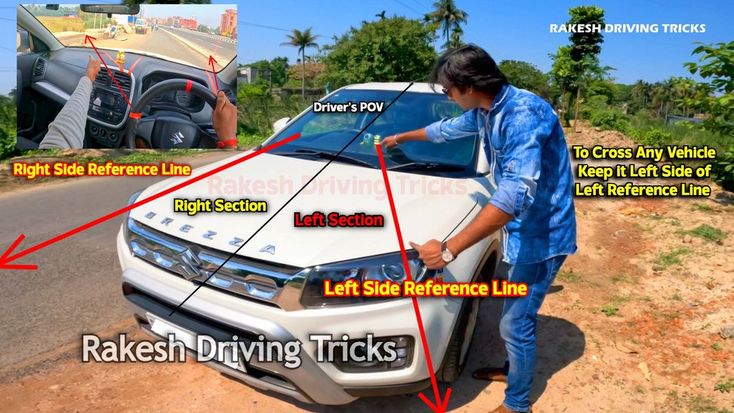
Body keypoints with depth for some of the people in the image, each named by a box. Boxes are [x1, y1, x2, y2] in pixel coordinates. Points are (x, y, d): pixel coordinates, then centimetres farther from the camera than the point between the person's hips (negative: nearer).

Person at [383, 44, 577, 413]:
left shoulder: (524, 114, -30)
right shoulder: (483, 111, 1)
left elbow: (517, 193, -40)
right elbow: (446, 129, 23)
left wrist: (449, 249, -43)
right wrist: (401, 137, 38)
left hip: (541, 236, -9)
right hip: (519, 229, 9)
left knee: (516, 323, 3)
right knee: (515, 314, 23)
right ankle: (512, 369, 46)